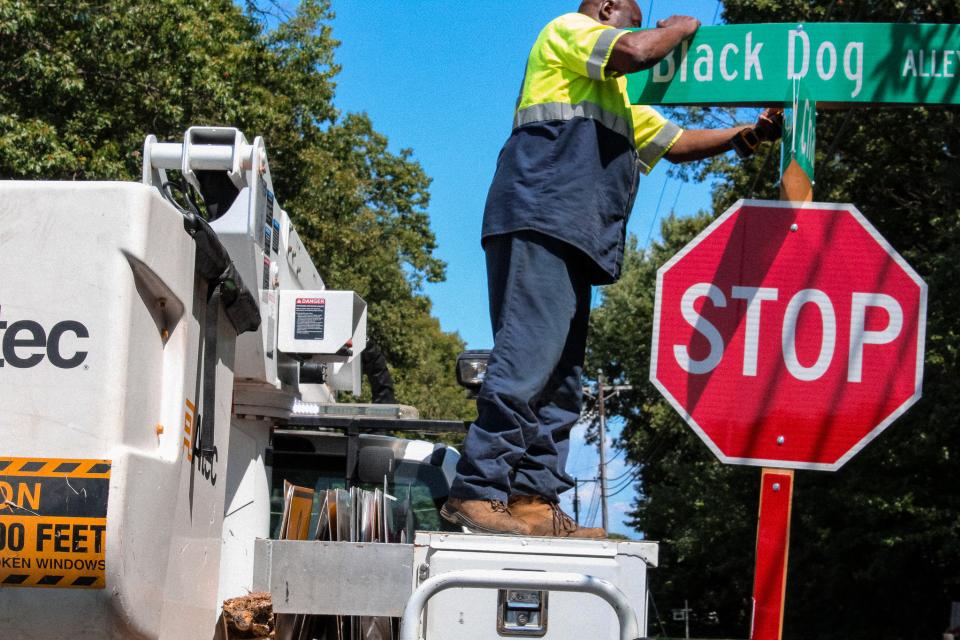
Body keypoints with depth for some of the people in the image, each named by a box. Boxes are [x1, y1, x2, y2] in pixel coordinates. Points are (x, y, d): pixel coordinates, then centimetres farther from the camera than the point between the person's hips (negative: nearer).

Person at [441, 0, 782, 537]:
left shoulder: (616, 97, 38)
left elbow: (677, 143, 37)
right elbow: (635, 52, -8)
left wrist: (749, 132, 29)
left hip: (572, 237, 10)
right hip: (539, 219, -10)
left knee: (561, 378, 2)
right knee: (528, 357, -20)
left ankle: (533, 502, -3)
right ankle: (478, 491, -24)